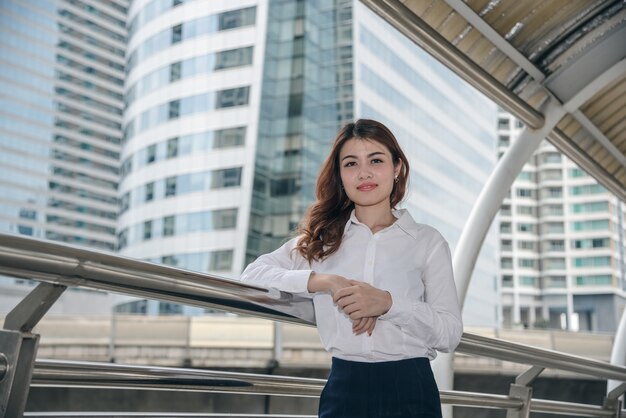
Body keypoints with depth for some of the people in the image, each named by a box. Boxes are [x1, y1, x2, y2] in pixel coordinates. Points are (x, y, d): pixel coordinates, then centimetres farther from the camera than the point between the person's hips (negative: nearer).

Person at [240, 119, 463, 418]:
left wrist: (388, 303, -20)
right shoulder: (323, 239, 7)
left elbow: (451, 333, -5)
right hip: (344, 386, 1)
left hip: (410, 388, -1)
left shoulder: (427, 242, 2)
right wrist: (323, 281, -17)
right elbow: (252, 275, -4)